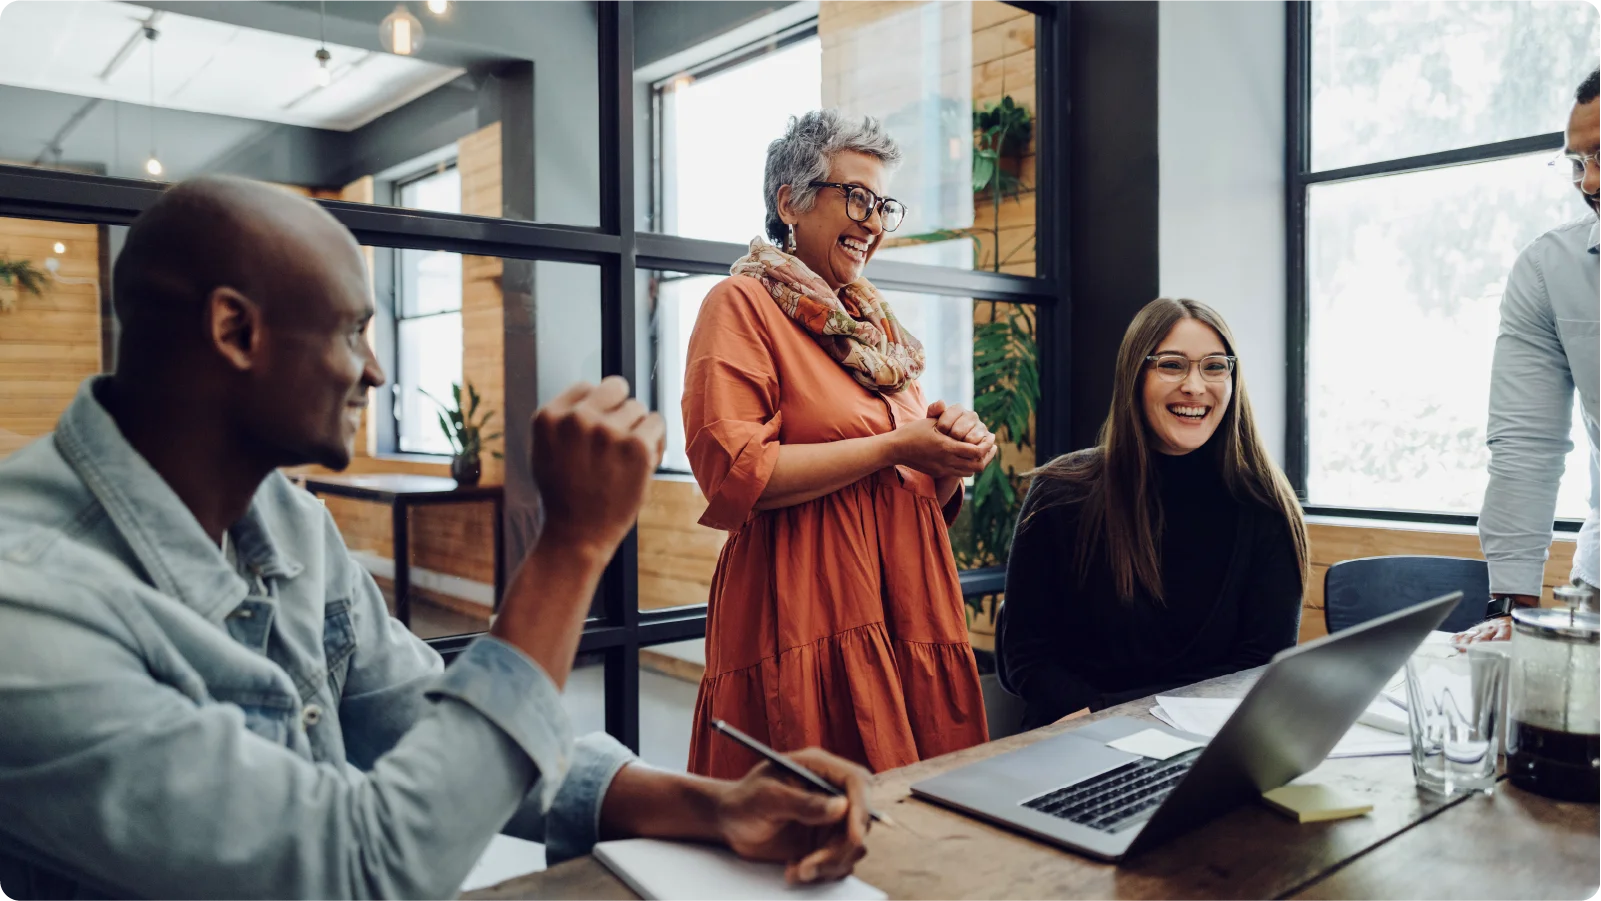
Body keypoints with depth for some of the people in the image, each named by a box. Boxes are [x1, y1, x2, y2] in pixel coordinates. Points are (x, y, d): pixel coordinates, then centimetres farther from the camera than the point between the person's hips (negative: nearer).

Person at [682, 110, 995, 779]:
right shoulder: (743, 305, -1)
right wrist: (894, 448, -13)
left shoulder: (876, 323, 20)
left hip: (909, 617, 7)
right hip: (805, 626, -6)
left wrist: (953, 458, 1)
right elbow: (734, 472, -16)